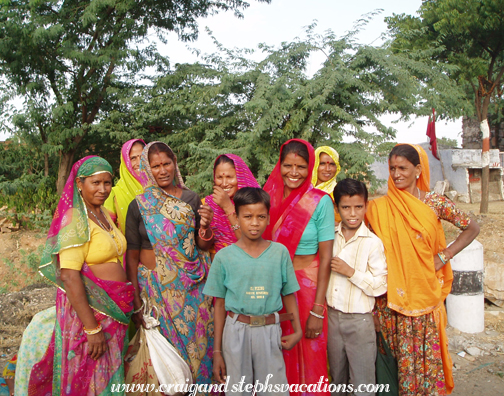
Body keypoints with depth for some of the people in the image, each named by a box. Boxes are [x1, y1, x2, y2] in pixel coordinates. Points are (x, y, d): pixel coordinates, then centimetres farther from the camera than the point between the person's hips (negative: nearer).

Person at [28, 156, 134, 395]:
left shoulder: (104, 214, 8)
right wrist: (92, 328, -23)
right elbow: (69, 277, -22)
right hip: (88, 309, -8)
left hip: (113, 310, 8)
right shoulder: (75, 219, -17)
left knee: (110, 375, 20)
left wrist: (127, 306, 14)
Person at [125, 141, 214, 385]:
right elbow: (132, 257, -1)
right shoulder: (139, 206, -3)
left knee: (195, 342, 9)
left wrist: (205, 226, -15)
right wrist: (136, 302, -3)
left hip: (191, 285, 2)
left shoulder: (191, 199, 1)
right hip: (155, 286, -1)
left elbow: (203, 246, 6)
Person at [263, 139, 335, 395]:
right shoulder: (270, 198, 1)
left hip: (307, 287, -4)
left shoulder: (320, 202, -11)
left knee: (307, 359, 9)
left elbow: (326, 258, -12)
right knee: (280, 358, 16)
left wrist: (317, 311, -14)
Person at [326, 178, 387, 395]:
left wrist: (351, 272, -21)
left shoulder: (372, 243, -13)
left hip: (359, 320, -4)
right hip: (332, 315, 4)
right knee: (336, 377, 21)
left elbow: (380, 286, -15)